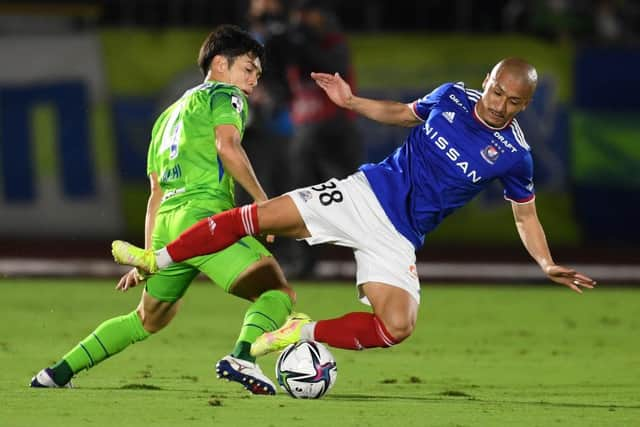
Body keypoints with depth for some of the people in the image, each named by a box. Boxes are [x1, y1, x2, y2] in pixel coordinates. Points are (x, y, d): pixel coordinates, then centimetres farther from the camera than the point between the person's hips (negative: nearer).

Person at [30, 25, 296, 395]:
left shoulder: (170, 115, 32)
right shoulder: (225, 96, 8)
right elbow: (227, 145, -14)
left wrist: (148, 257, 26)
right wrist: (261, 198, -10)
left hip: (166, 223, 8)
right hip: (204, 214, -8)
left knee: (148, 320, 26)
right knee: (278, 293, -11)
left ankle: (58, 372, 26)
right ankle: (242, 357, -38)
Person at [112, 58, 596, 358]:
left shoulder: (514, 156, -7)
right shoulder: (451, 97, -1)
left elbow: (526, 215, 6)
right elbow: (400, 114, 18)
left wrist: (548, 265, -6)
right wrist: (352, 102, 6)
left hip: (400, 237, -1)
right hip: (367, 193, 1)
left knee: (397, 327, -25)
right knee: (259, 216, -12)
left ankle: (306, 332, -5)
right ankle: (158, 260, 1)